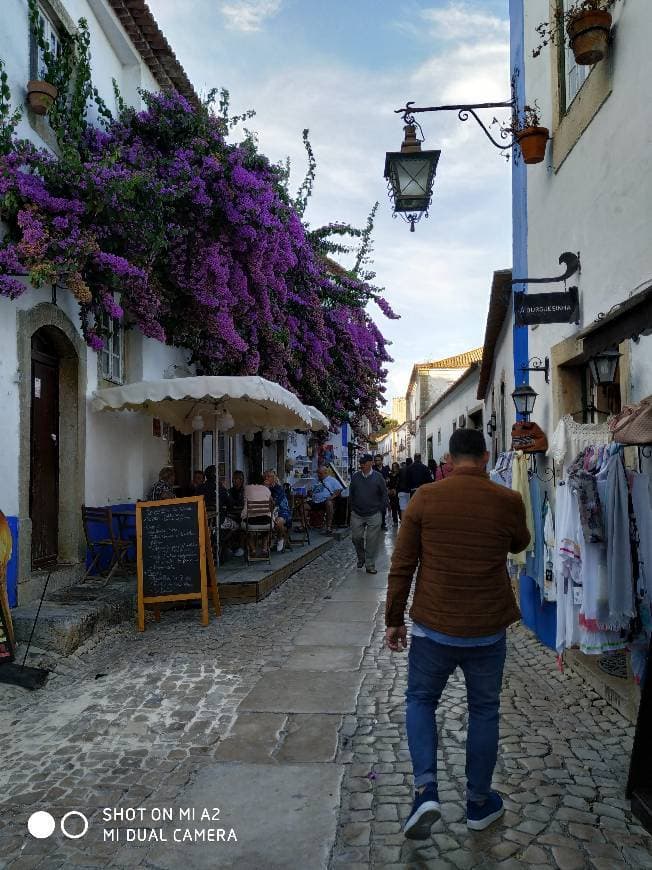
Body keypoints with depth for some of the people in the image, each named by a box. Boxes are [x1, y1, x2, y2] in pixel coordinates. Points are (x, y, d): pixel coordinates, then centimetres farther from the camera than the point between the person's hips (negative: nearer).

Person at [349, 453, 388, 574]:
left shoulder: (378, 477, -4)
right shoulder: (355, 477, 3)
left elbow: (384, 494, 3)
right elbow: (351, 494, 12)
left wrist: (381, 509, -1)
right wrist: (353, 508, 8)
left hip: (374, 515, -2)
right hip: (357, 514, 2)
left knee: (372, 541, 1)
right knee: (356, 537, 5)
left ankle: (370, 565, 10)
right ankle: (361, 558, 31)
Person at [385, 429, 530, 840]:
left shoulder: (425, 498, -9)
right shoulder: (508, 501, -8)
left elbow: (401, 565, -7)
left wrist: (394, 619, 4)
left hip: (434, 627, 0)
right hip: (488, 630, 1)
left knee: (421, 700, 20)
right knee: (484, 711, 20)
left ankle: (426, 790, 7)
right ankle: (479, 804, 32)